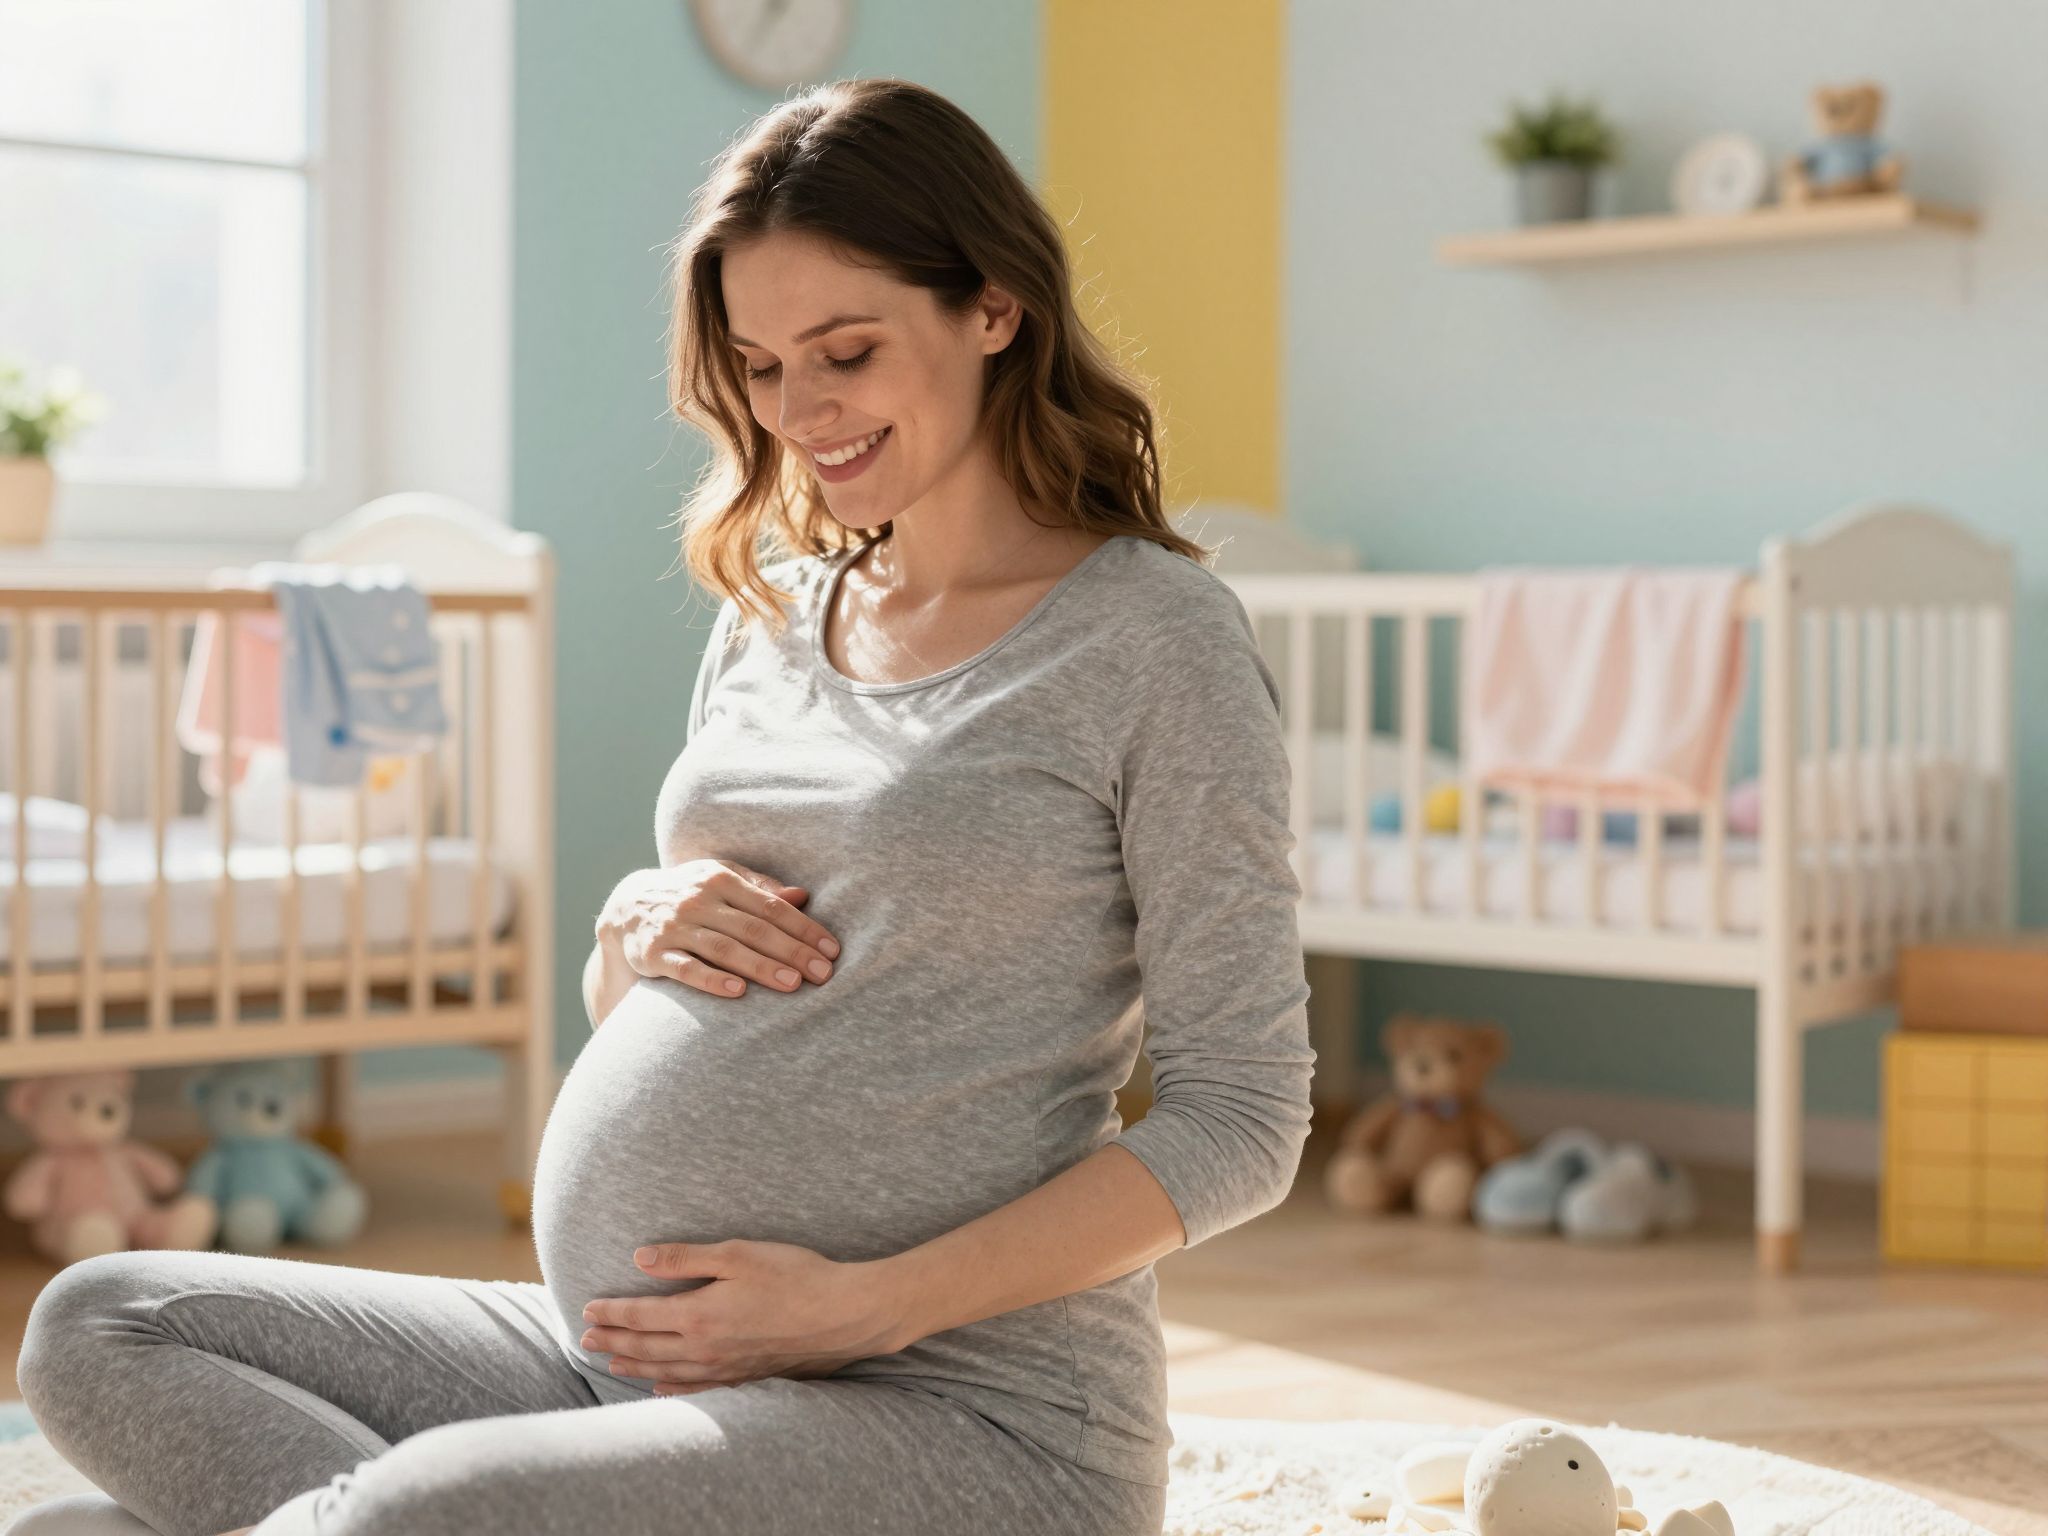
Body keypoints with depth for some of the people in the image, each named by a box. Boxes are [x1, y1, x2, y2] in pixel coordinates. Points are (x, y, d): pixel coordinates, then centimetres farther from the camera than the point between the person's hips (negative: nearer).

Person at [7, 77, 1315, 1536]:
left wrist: (873, 1304, -17)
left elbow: (1242, 1119, -10)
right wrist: (636, 931, -2)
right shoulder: (771, 616, 15)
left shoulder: (1157, 635, -6)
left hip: (968, 1407, -8)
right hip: (627, 1356, 8)